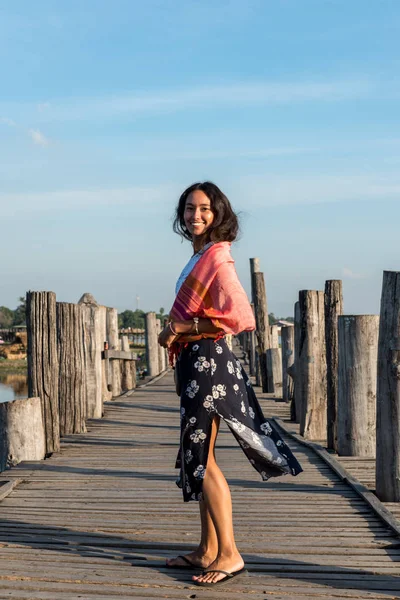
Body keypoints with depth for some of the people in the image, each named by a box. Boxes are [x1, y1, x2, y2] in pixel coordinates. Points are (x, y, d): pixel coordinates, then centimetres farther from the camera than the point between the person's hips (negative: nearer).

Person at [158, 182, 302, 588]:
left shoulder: (217, 258, -13)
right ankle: (208, 550, 22)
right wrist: (176, 333, 8)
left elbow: (237, 316, -23)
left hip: (208, 360, -10)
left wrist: (181, 328, -16)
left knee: (200, 458, -5)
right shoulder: (199, 257, 14)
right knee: (198, 456, 13)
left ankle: (229, 555, 3)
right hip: (194, 361, 10)